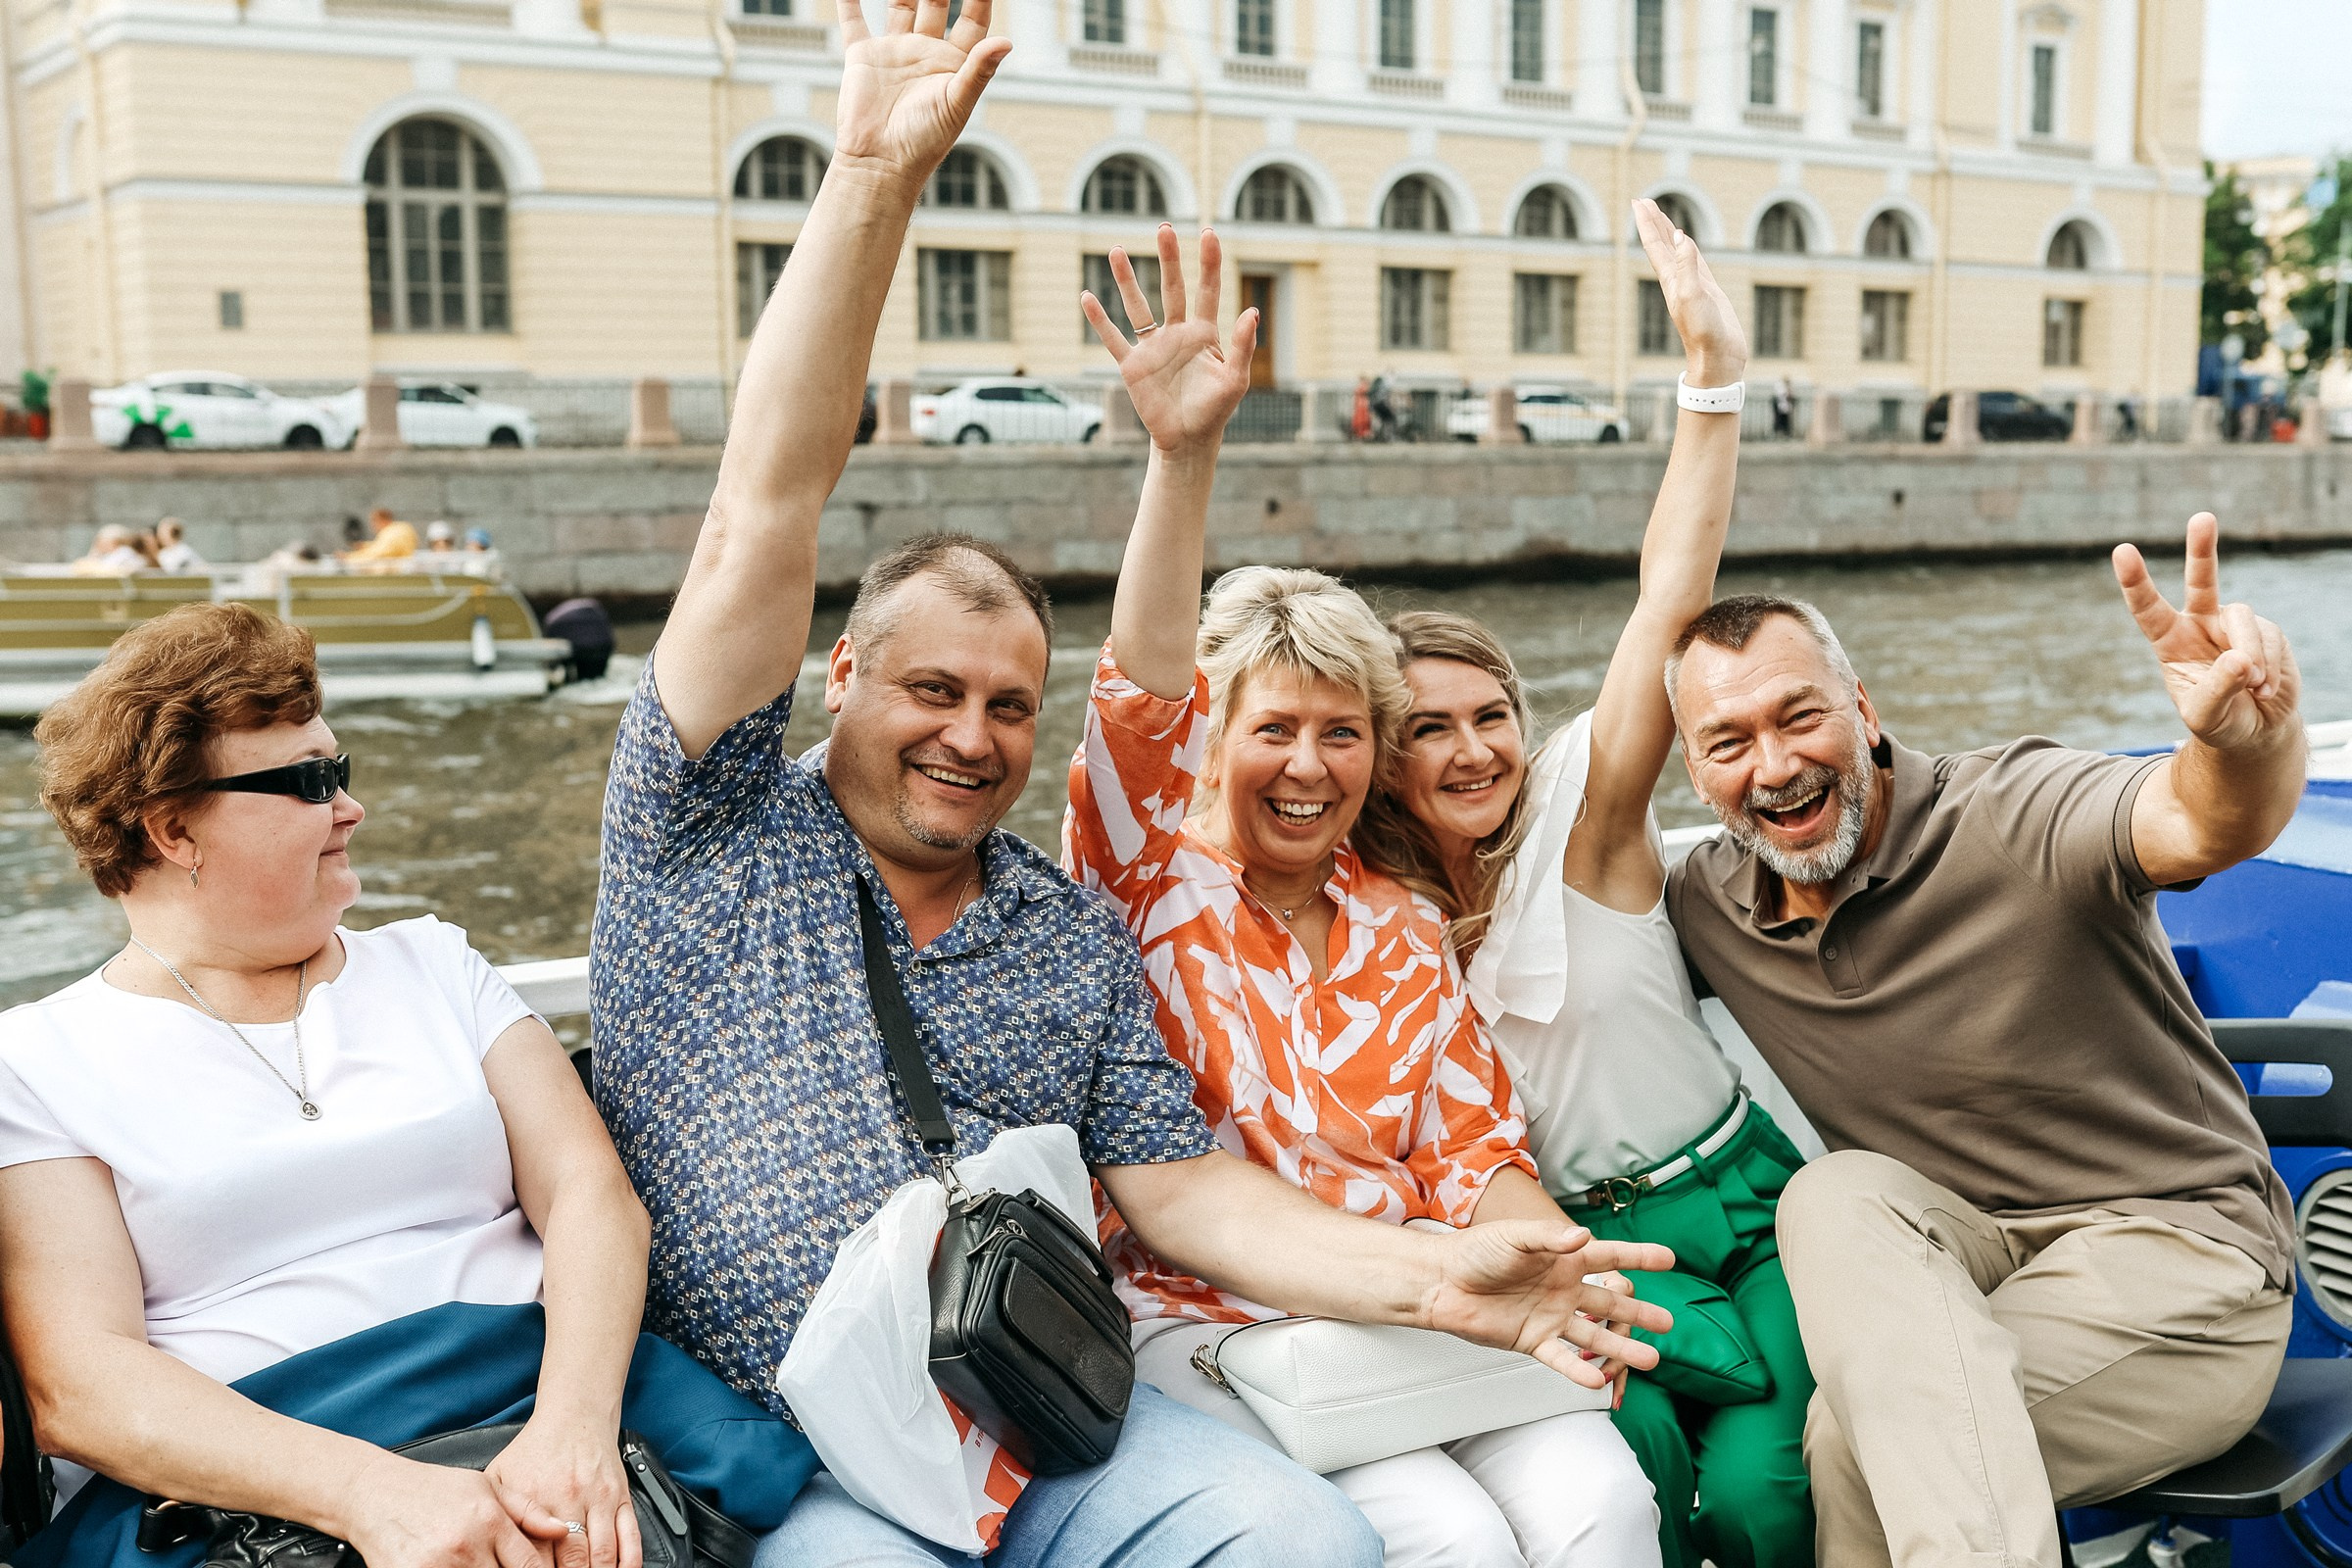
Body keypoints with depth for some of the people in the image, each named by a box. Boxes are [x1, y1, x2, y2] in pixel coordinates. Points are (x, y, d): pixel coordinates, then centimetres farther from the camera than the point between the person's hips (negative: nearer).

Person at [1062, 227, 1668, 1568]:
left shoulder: (1404, 930, 16)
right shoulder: (1155, 882, 3)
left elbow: (1474, 1155, 12)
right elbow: (1144, 695, -14)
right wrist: (1184, 454, -28)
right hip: (1204, 1322, -3)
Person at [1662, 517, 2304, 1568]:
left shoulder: (2016, 821, -19)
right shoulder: (1706, 907, -1)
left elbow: (2202, 822, -39)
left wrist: (2249, 742, -65)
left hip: (2172, 1254, -6)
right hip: (1953, 1270, 6)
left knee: (1848, 1445, -29)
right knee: (1836, 1198, -28)